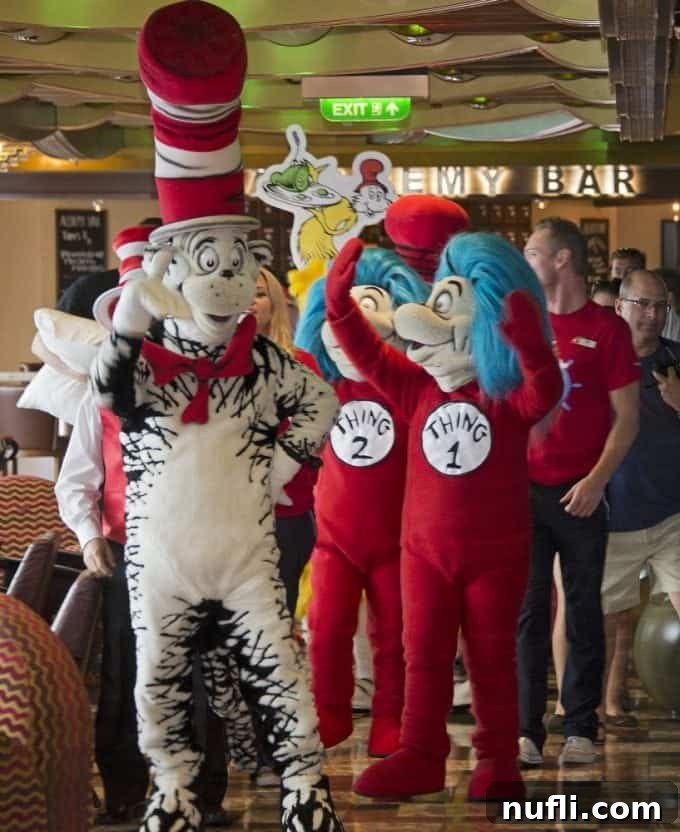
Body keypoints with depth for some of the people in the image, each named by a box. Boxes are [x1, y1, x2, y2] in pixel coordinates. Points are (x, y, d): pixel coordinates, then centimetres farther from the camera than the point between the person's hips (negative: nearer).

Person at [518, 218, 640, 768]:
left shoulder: (607, 329, -1)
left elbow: (627, 416, -3)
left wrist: (597, 479, -14)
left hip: (580, 494, -2)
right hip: (523, 489, 3)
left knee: (584, 610, 4)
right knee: (528, 611, 0)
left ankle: (581, 729, 9)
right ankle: (526, 732, 2)